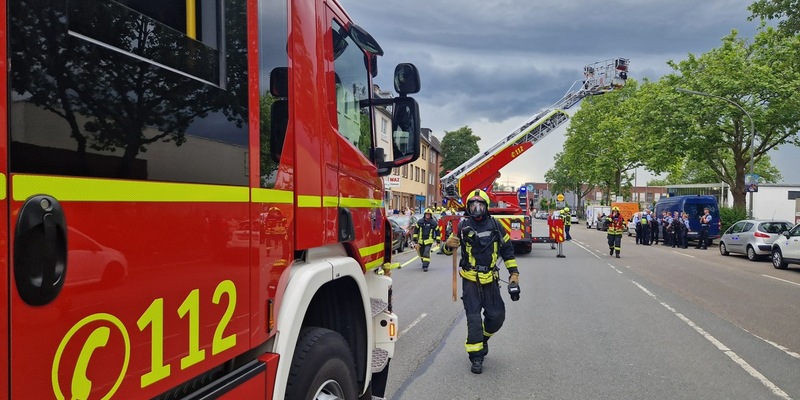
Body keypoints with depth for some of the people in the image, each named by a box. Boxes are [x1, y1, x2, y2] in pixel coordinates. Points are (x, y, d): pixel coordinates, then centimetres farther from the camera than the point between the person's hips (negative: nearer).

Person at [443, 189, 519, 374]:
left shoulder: (495, 225, 1)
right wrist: (449, 244, -26)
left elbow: (507, 249, 10)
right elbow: (448, 249, -2)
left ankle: (483, 338, 36)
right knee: (474, 318, -3)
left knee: (497, 315, 6)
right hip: (470, 280, -2)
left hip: (490, 280, 3)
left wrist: (514, 272, 6)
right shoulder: (463, 225, -5)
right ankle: (476, 358, 9)